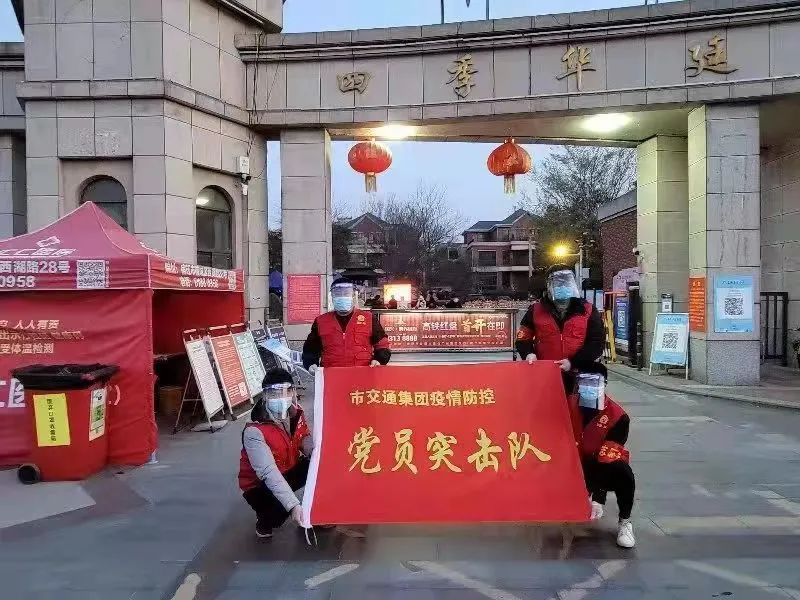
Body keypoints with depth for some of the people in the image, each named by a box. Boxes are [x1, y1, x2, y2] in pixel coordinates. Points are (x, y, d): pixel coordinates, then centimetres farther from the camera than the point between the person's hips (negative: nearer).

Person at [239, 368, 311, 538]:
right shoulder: (254, 431, -31)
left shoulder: (296, 413, -13)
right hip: (260, 485, -6)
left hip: (289, 473, 6)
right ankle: (264, 521, 3)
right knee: (280, 510, -33)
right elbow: (269, 473, -38)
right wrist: (293, 505, -47)